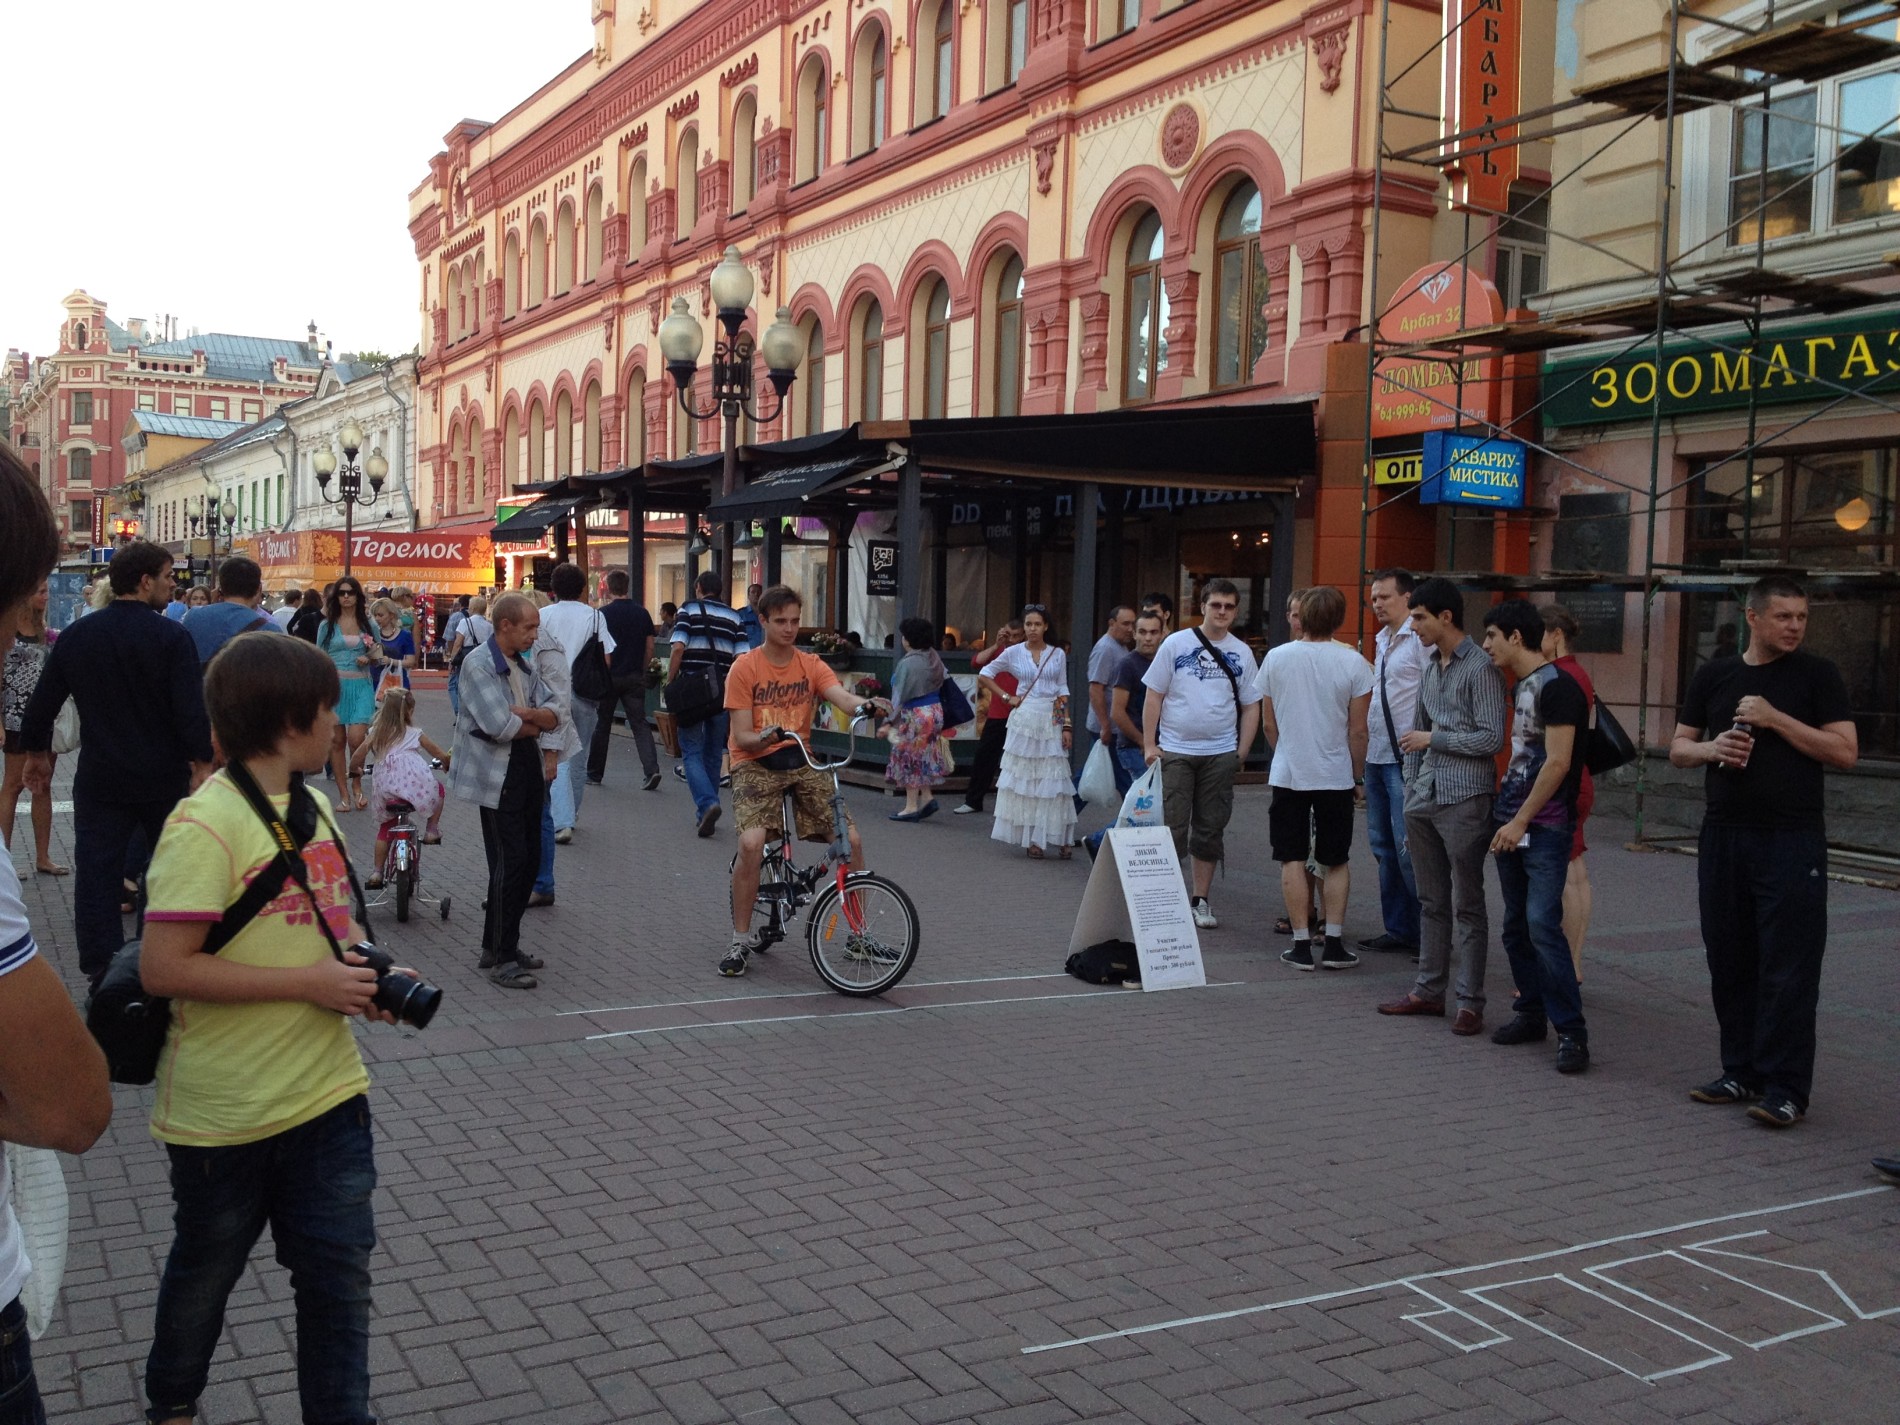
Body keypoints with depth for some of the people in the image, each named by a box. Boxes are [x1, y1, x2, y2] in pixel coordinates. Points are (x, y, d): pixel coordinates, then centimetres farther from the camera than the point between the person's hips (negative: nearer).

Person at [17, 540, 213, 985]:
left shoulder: (76, 636, 2)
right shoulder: (171, 637, -12)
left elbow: (41, 703, 8)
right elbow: (192, 710, -19)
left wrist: (36, 754, 21)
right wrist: (202, 765, -12)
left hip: (100, 779, 2)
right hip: (164, 778, -2)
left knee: (97, 871, 4)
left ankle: (100, 968, 1)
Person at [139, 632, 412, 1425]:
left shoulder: (313, 808, 5)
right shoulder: (205, 824, -20)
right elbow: (162, 968, -23)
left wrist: (364, 976, -2)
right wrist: (310, 984, -23)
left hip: (327, 1093, 6)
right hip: (226, 1114, -6)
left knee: (340, 1276, 9)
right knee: (206, 1271, 18)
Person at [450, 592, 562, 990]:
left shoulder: (524, 666, 15)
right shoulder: (478, 665, -12)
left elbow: (553, 714, 7)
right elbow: (501, 726, -22)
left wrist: (526, 713, -14)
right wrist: (537, 725, -4)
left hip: (529, 768, 8)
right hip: (497, 774, -8)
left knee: (529, 859, 10)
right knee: (509, 861, -9)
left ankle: (501, 945, 22)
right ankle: (500, 959, -1)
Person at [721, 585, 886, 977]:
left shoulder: (811, 665, 2)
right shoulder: (744, 668, -6)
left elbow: (841, 696, -17)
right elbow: (742, 736, -10)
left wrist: (865, 705, -41)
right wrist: (765, 738, -33)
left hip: (800, 762, 3)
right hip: (755, 763, -3)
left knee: (850, 837, -11)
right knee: (751, 842, -27)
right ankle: (740, 940, -8)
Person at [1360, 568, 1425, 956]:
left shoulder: (1421, 639, -10)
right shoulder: (1382, 640, 17)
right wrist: (1366, 742, 16)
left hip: (1407, 759, -9)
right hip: (1378, 756, 9)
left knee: (1408, 847, -9)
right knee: (1383, 846, 12)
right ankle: (1397, 929, 20)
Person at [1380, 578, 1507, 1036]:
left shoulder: (1480, 668, -9)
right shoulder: (1430, 666, 15)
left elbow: (1491, 739, -15)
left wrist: (1433, 738, -8)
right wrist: (1410, 795, 17)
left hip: (1464, 799, -8)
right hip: (1425, 797, 8)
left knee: (1467, 904, -2)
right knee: (1431, 901, 14)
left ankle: (1470, 1003, 4)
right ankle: (1428, 990, 22)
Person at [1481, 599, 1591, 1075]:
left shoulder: (1556, 686, -12)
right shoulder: (1520, 687, 15)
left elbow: (1557, 762, -17)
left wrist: (1521, 821, -16)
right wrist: (1504, 815, 14)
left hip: (1545, 827, -9)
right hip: (1512, 822, 9)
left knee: (1543, 925, -14)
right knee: (1516, 928, 11)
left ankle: (1571, 1031, -9)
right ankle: (1531, 1014, 21)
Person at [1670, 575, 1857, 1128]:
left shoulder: (1817, 674, 0)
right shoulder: (1714, 675, 11)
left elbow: (1845, 751, -7)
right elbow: (1678, 747, 13)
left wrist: (1775, 718, -14)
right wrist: (1711, 749, -8)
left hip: (1792, 839, -4)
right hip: (1724, 834, 4)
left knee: (1788, 968, -6)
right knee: (1729, 960, 9)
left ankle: (1785, 1089, -2)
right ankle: (1741, 1071, 20)